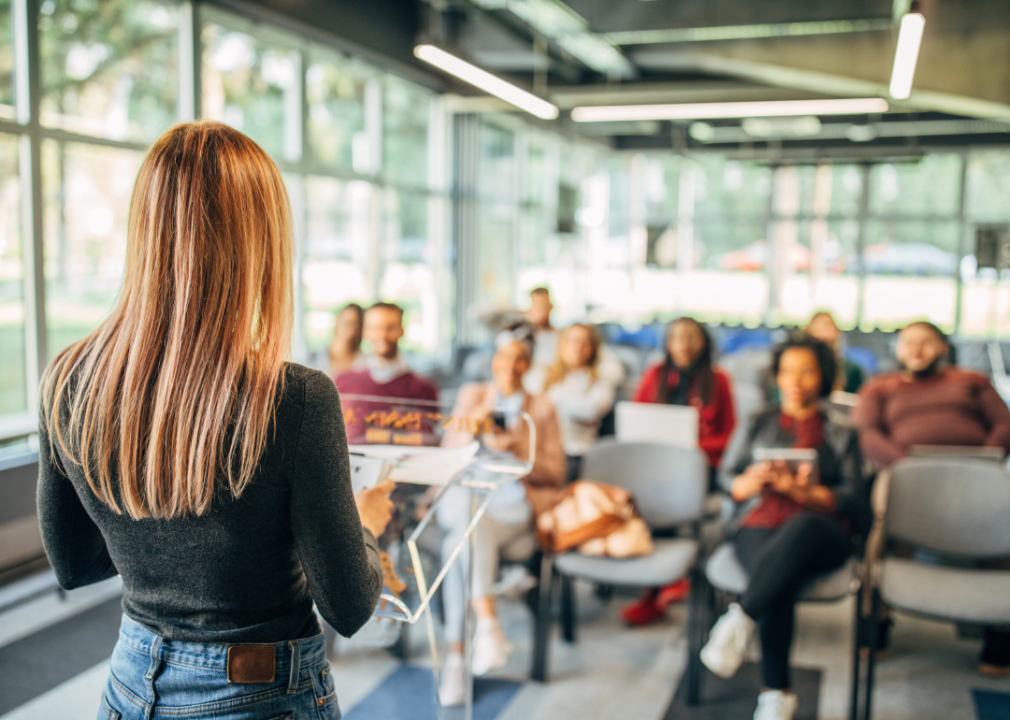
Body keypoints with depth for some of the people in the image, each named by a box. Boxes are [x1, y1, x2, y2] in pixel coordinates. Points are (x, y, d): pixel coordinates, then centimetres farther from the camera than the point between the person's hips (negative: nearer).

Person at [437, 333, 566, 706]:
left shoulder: (542, 409, 16)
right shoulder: (471, 395, 20)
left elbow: (555, 473, 9)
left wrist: (517, 451, -8)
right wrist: (472, 428, -6)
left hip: (514, 502, -1)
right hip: (464, 491, 1)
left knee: (458, 545, -33)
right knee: (471, 513, -38)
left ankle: (456, 655, -30)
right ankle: (487, 623, -45)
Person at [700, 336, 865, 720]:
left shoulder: (841, 435, 22)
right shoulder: (760, 423, 24)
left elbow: (854, 501, 9)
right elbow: (731, 482, 18)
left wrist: (802, 491, -9)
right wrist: (755, 480, -7)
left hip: (822, 533, 0)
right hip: (759, 526, 1)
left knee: (801, 527, -40)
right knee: (780, 583, -35)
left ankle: (740, 618, -44)